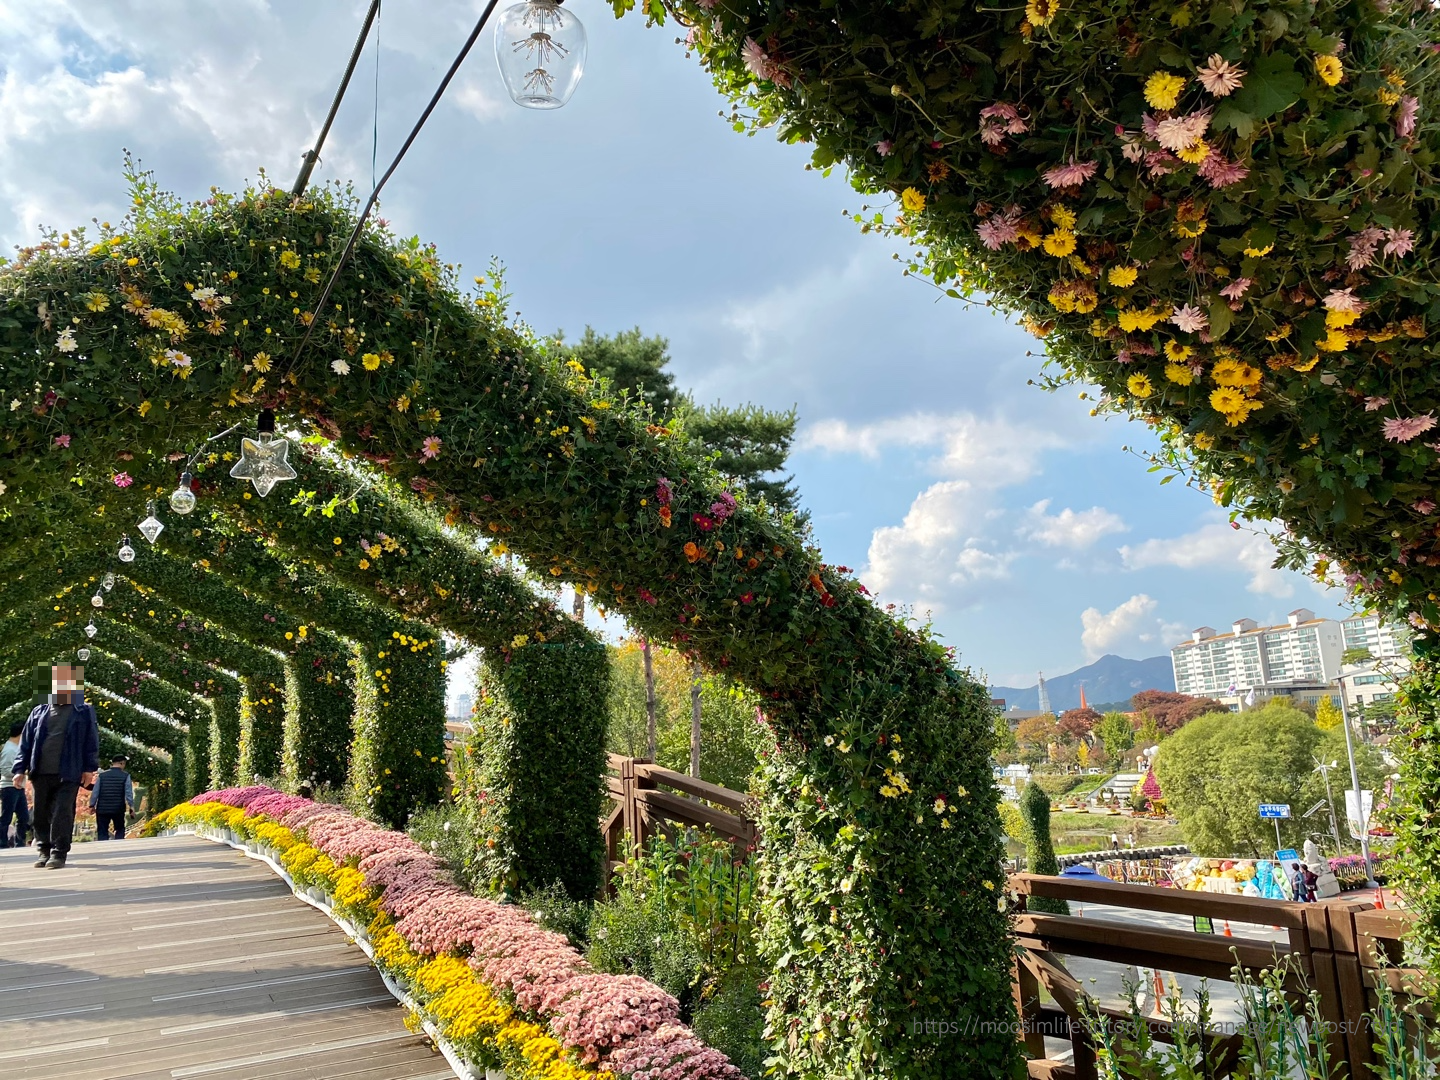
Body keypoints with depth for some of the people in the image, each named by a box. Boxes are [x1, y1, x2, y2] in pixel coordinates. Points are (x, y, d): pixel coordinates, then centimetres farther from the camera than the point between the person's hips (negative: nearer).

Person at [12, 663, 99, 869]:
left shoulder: (84, 712, 5)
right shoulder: (39, 712, 13)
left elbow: (92, 742, 2)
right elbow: (26, 742, 12)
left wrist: (89, 768, -4)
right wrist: (20, 769, 4)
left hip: (68, 775, -4)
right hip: (41, 773, 4)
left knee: (62, 813, -7)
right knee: (42, 814, 10)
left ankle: (59, 853, -2)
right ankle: (44, 851, 23)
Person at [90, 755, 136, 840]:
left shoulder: (102, 775, 2)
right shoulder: (125, 776, -4)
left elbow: (95, 792, 2)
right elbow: (128, 793, -8)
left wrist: (92, 805, 12)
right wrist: (131, 807, -3)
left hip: (102, 809, 1)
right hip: (118, 809, -1)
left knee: (102, 832, 8)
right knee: (120, 831, 15)